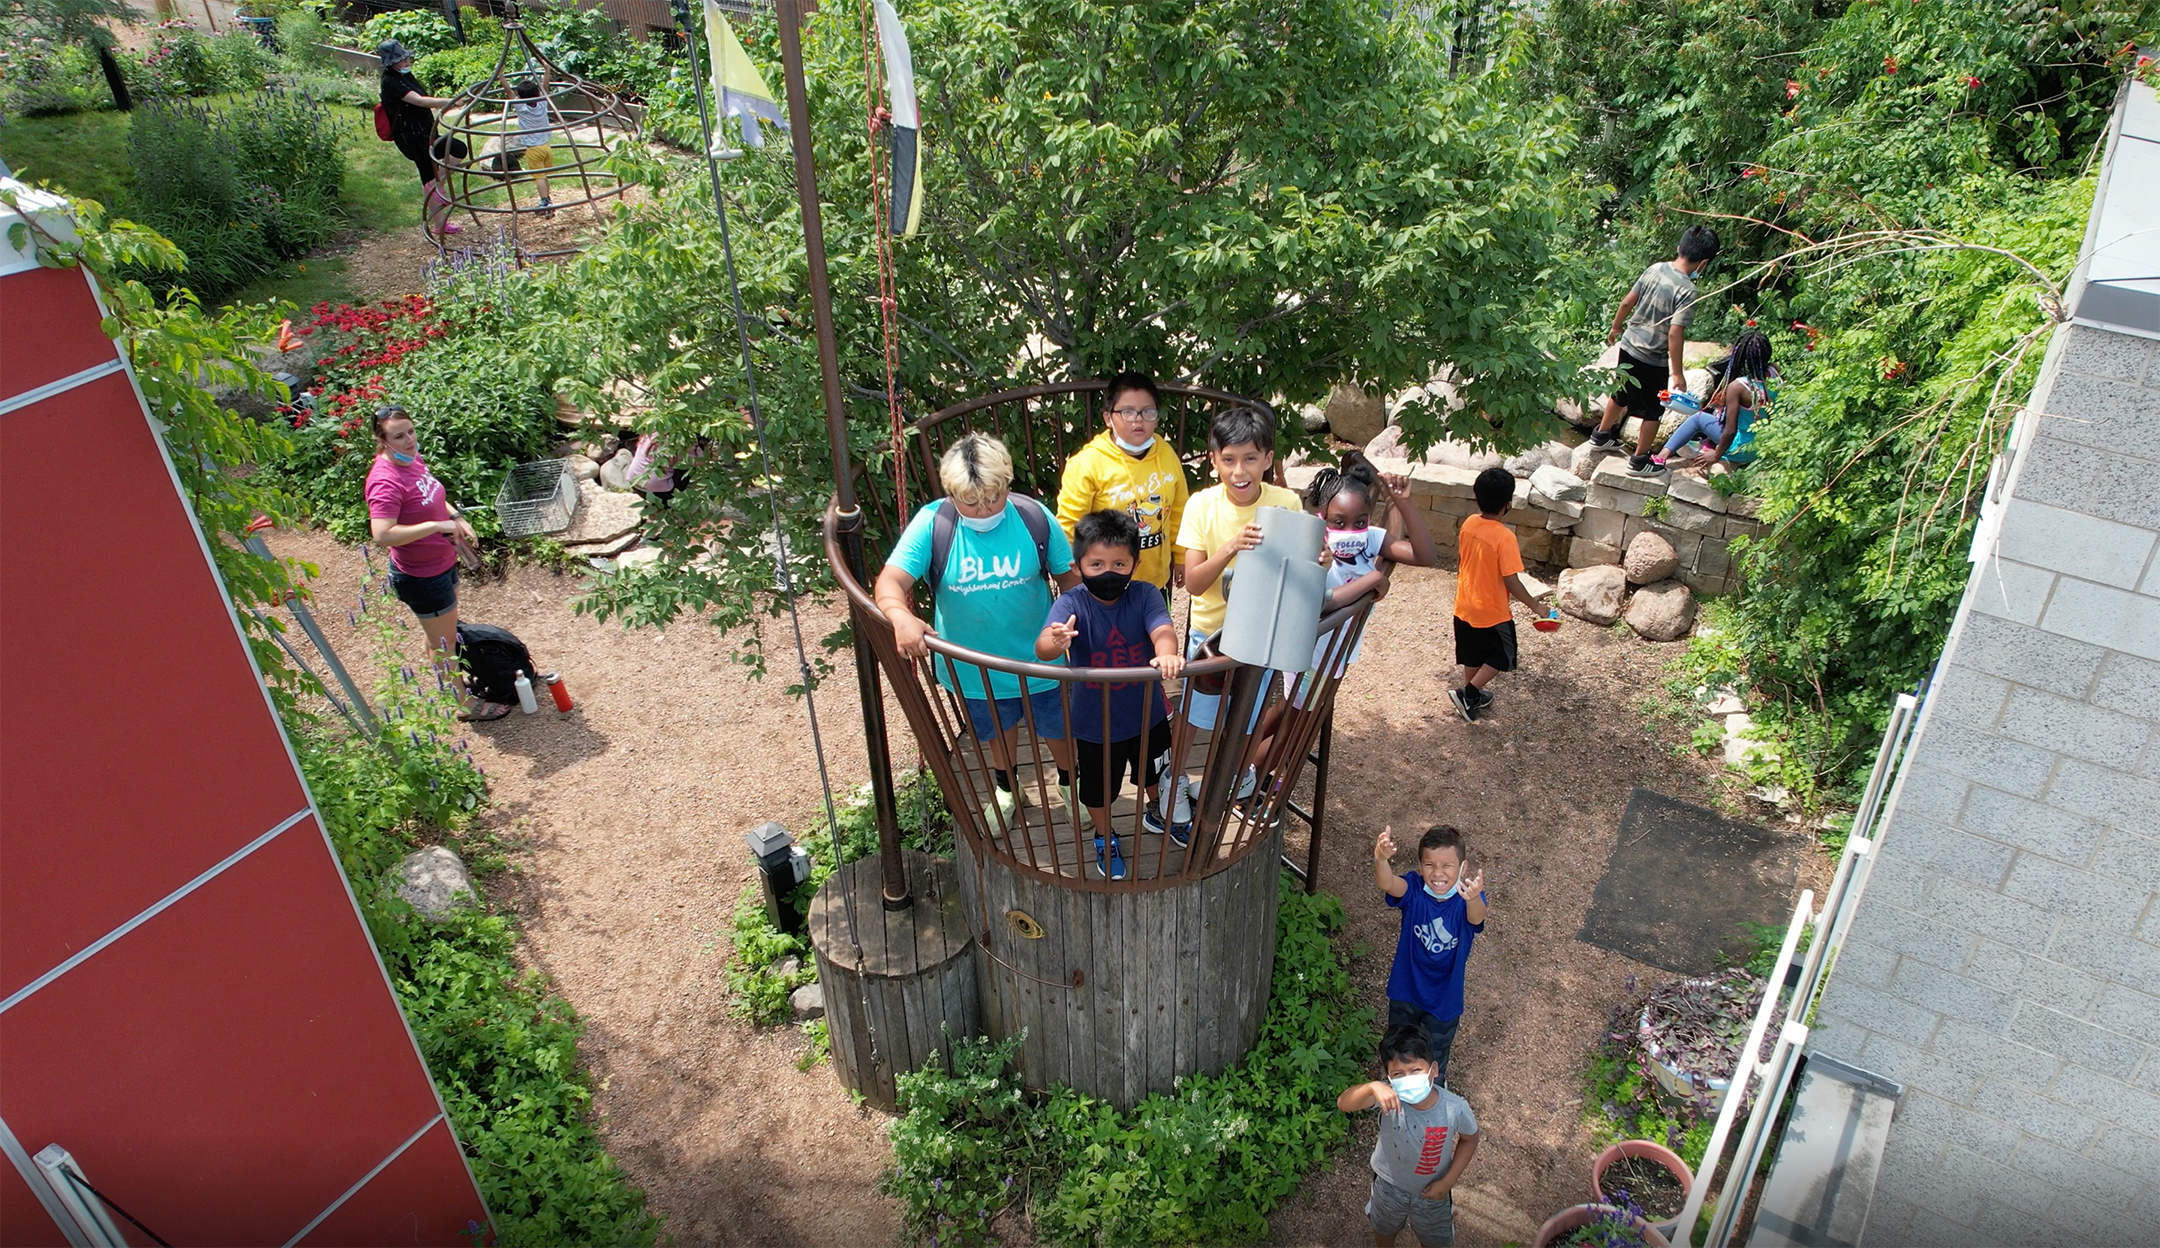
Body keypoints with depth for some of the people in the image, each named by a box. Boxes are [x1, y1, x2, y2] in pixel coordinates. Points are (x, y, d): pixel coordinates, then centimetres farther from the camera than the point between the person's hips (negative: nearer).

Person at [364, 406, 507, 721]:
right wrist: (437, 525, -38)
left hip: (442, 562, 9)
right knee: (444, 642, 9)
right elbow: (382, 535, -40)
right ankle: (465, 704, 25)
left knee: (442, 633, 28)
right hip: (421, 576, -9)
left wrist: (455, 517, 1)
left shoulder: (411, 459, -2)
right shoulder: (386, 482, -30)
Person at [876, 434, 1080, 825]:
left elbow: (1069, 575, -6)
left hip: (1039, 662, 0)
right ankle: (1006, 789, 59)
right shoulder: (932, 523, -21)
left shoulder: (1035, 517, -19)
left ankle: (1070, 783, 55)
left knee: (1058, 730, 22)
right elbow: (890, 580, -29)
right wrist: (901, 616, -50)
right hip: (974, 668, 1)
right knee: (998, 730, 28)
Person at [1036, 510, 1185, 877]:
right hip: (1095, 723, -2)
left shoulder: (1144, 595, -18)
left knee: (1154, 773, 29)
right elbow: (1042, 648, -40)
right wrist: (1054, 642, -65)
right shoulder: (1072, 603, -24)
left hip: (1147, 713, 2)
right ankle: (1105, 837, 51)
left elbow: (1162, 629, -34)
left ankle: (1153, 813, 61)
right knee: (1098, 789, 20)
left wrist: (1167, 654, -58)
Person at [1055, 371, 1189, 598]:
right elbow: (1069, 524, -14)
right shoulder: (1087, 464, -17)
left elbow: (1178, 512, 10)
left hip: (1158, 580, 5)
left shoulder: (1166, 454, -2)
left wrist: (1181, 556, 14)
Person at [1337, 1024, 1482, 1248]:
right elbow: (1343, 1104, -51)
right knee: (1384, 1229, 30)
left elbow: (1469, 1139, -9)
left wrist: (1448, 1181, -11)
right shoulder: (1388, 1096, -35)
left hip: (1432, 1189, 0)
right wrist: (1373, 1087, -68)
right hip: (1390, 1184, 0)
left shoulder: (1455, 1108, -32)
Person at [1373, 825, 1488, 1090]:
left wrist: (1473, 898, -74)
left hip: (1444, 996, -1)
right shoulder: (1414, 889, -24)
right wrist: (1381, 859, -69)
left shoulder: (1468, 898, -26)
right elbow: (1387, 883, -45)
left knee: (1434, 1058, 23)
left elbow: (1476, 918, -49)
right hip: (1406, 989, 1)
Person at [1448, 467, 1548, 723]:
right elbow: (1511, 582, -23)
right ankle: (1467, 693, 6)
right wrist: (1535, 605, -9)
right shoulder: (1504, 537, -27)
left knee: (1473, 656, 24)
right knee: (1501, 658, 15)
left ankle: (1473, 698, 39)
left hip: (1464, 607, 7)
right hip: (1492, 613, -7)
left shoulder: (1469, 524, -7)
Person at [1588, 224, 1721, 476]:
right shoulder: (1687, 290, -23)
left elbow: (1627, 302, 3)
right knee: (1653, 411, 12)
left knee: (1621, 394, 29)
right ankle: (1639, 461, 21)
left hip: (1629, 346, 6)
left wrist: (1616, 328, 21)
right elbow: (1675, 334, -25)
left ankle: (1602, 434, 46)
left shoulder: (1655, 269, -5)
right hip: (1653, 360, -6)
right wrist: (1677, 373, -18)